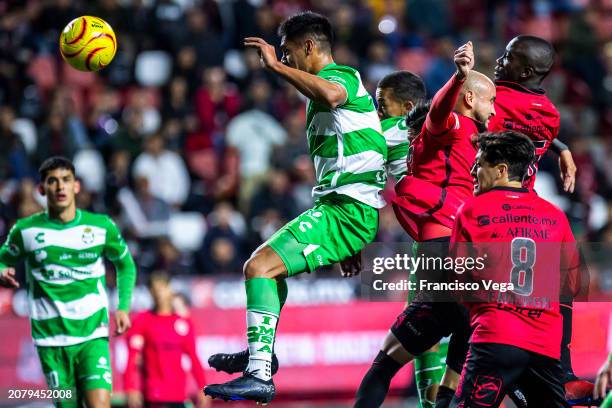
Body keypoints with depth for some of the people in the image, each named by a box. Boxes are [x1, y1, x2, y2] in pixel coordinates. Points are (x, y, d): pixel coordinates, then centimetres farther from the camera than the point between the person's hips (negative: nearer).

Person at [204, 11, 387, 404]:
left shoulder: (341, 74, -8)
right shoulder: (336, 82, 24)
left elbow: (330, 94, -38)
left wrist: (276, 65, -29)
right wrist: (349, 242, 30)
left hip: (345, 209, -11)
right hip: (349, 209, 11)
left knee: (259, 266, -21)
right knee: (269, 260, 31)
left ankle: (259, 375, -26)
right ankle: (260, 352, 42)